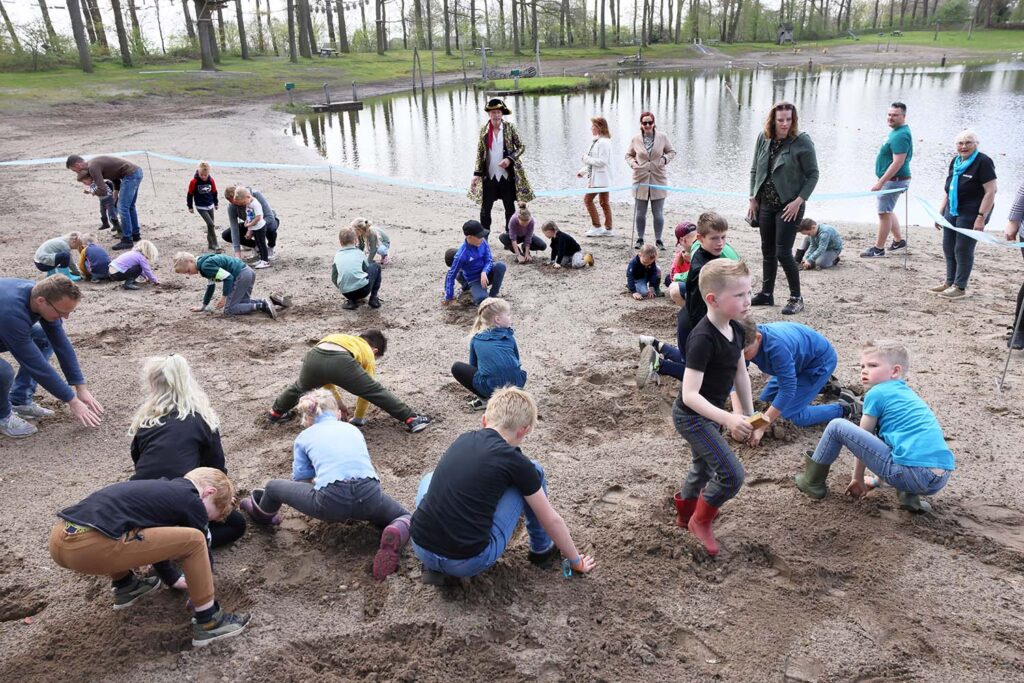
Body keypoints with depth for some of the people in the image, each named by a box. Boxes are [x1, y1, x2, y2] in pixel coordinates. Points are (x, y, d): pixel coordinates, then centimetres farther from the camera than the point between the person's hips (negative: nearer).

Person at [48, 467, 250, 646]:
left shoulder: (160, 488, 30)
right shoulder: (191, 501, 6)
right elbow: (200, 549, 18)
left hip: (59, 538, 9)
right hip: (90, 546, -9)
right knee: (194, 541, -3)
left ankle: (124, 585, 35)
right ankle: (207, 622, 7)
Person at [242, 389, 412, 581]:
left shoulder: (304, 437, 19)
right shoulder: (353, 429, 26)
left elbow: (300, 481, 17)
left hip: (331, 502, -1)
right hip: (370, 496, 2)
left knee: (273, 487, 24)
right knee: (404, 517, 29)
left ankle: (263, 514, 56)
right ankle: (396, 534, -5)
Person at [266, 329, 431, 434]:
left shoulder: (339, 338, 45)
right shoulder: (368, 353, 31)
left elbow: (323, 376, 50)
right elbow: (365, 390, 31)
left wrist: (337, 402, 56)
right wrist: (358, 418, 43)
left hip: (313, 356, 5)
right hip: (341, 362, -4)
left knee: (300, 387, 36)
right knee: (376, 391, 11)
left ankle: (276, 412, 55)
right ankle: (410, 419, 9)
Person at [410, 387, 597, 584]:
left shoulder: (462, 440, 12)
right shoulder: (516, 461, -4)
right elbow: (551, 520, 8)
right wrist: (576, 561, 25)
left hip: (421, 550, 5)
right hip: (469, 563, -4)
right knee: (534, 471, 7)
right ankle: (541, 549, 28)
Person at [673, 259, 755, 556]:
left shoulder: (736, 330, -5)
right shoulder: (702, 339, -32)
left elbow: (741, 375, 7)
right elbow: (690, 395, -34)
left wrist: (749, 416, 12)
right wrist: (728, 419, -43)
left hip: (711, 415, 9)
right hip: (692, 416, -9)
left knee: (704, 467, 26)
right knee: (731, 474, -11)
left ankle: (684, 513, 52)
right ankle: (701, 521, 14)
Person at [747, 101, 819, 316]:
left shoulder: (802, 142, -12)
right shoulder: (763, 138, 2)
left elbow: (813, 174, -8)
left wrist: (799, 201, -16)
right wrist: (753, 198, 5)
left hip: (789, 206, -5)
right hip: (765, 204, 5)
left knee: (783, 252, -7)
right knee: (767, 250, 13)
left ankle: (796, 297, 7)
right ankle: (766, 293, 25)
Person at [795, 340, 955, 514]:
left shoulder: (877, 393, 3)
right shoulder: (909, 395, 26)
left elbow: (862, 438, 10)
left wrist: (858, 478, 22)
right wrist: (877, 481, 42)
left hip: (910, 474, -7)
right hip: (940, 480, 8)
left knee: (837, 426, 1)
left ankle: (813, 482, 15)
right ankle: (910, 496, 18)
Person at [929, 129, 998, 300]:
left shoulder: (983, 162, -12)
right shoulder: (955, 161, 11)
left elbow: (990, 192, -16)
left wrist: (981, 217, -22)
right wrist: (941, 212, 16)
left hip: (971, 214, -7)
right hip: (952, 211, 7)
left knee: (963, 249, -3)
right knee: (948, 248, 12)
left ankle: (960, 287, 7)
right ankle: (949, 282, 25)